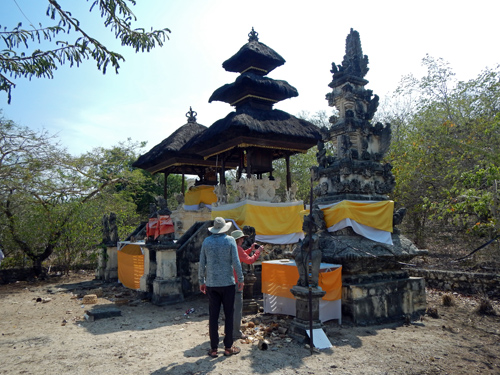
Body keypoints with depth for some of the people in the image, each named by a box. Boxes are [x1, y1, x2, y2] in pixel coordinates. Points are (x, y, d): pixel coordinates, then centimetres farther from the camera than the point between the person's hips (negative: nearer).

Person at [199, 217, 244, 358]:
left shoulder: (206, 241, 2)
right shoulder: (230, 240, -6)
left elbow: (202, 264, 5)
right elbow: (236, 262, -9)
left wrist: (202, 281, 15)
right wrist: (240, 279, 2)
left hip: (211, 284, 3)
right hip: (227, 283, -2)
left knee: (213, 316, 8)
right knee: (229, 315, 8)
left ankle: (213, 348, 14)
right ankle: (228, 347, 15)